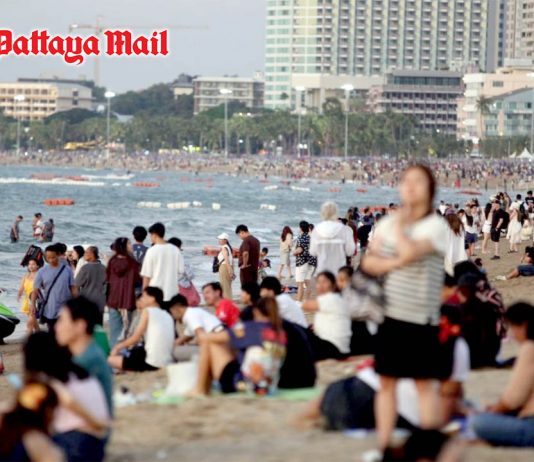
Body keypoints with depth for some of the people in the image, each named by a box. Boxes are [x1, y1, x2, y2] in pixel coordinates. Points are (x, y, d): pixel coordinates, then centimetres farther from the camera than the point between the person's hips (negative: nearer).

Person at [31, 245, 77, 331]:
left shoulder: (67, 270, 0)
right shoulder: (42, 271, -1)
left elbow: (73, 288, 4)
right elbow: (35, 290, -2)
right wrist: (33, 304, -14)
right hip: (50, 311, 0)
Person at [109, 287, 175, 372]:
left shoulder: (147, 311, -3)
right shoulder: (167, 316, 15)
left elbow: (136, 338, -4)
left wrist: (118, 346, 12)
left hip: (152, 363, -8)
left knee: (111, 360, 2)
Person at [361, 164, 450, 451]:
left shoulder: (435, 226, -7)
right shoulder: (387, 223, 10)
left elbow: (410, 252, -23)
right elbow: (368, 262, 4)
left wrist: (399, 225, -6)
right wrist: (393, 263, -15)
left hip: (420, 318, -5)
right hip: (390, 314, 5)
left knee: (424, 383, 2)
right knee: (387, 382, 9)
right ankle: (383, 447, 16)